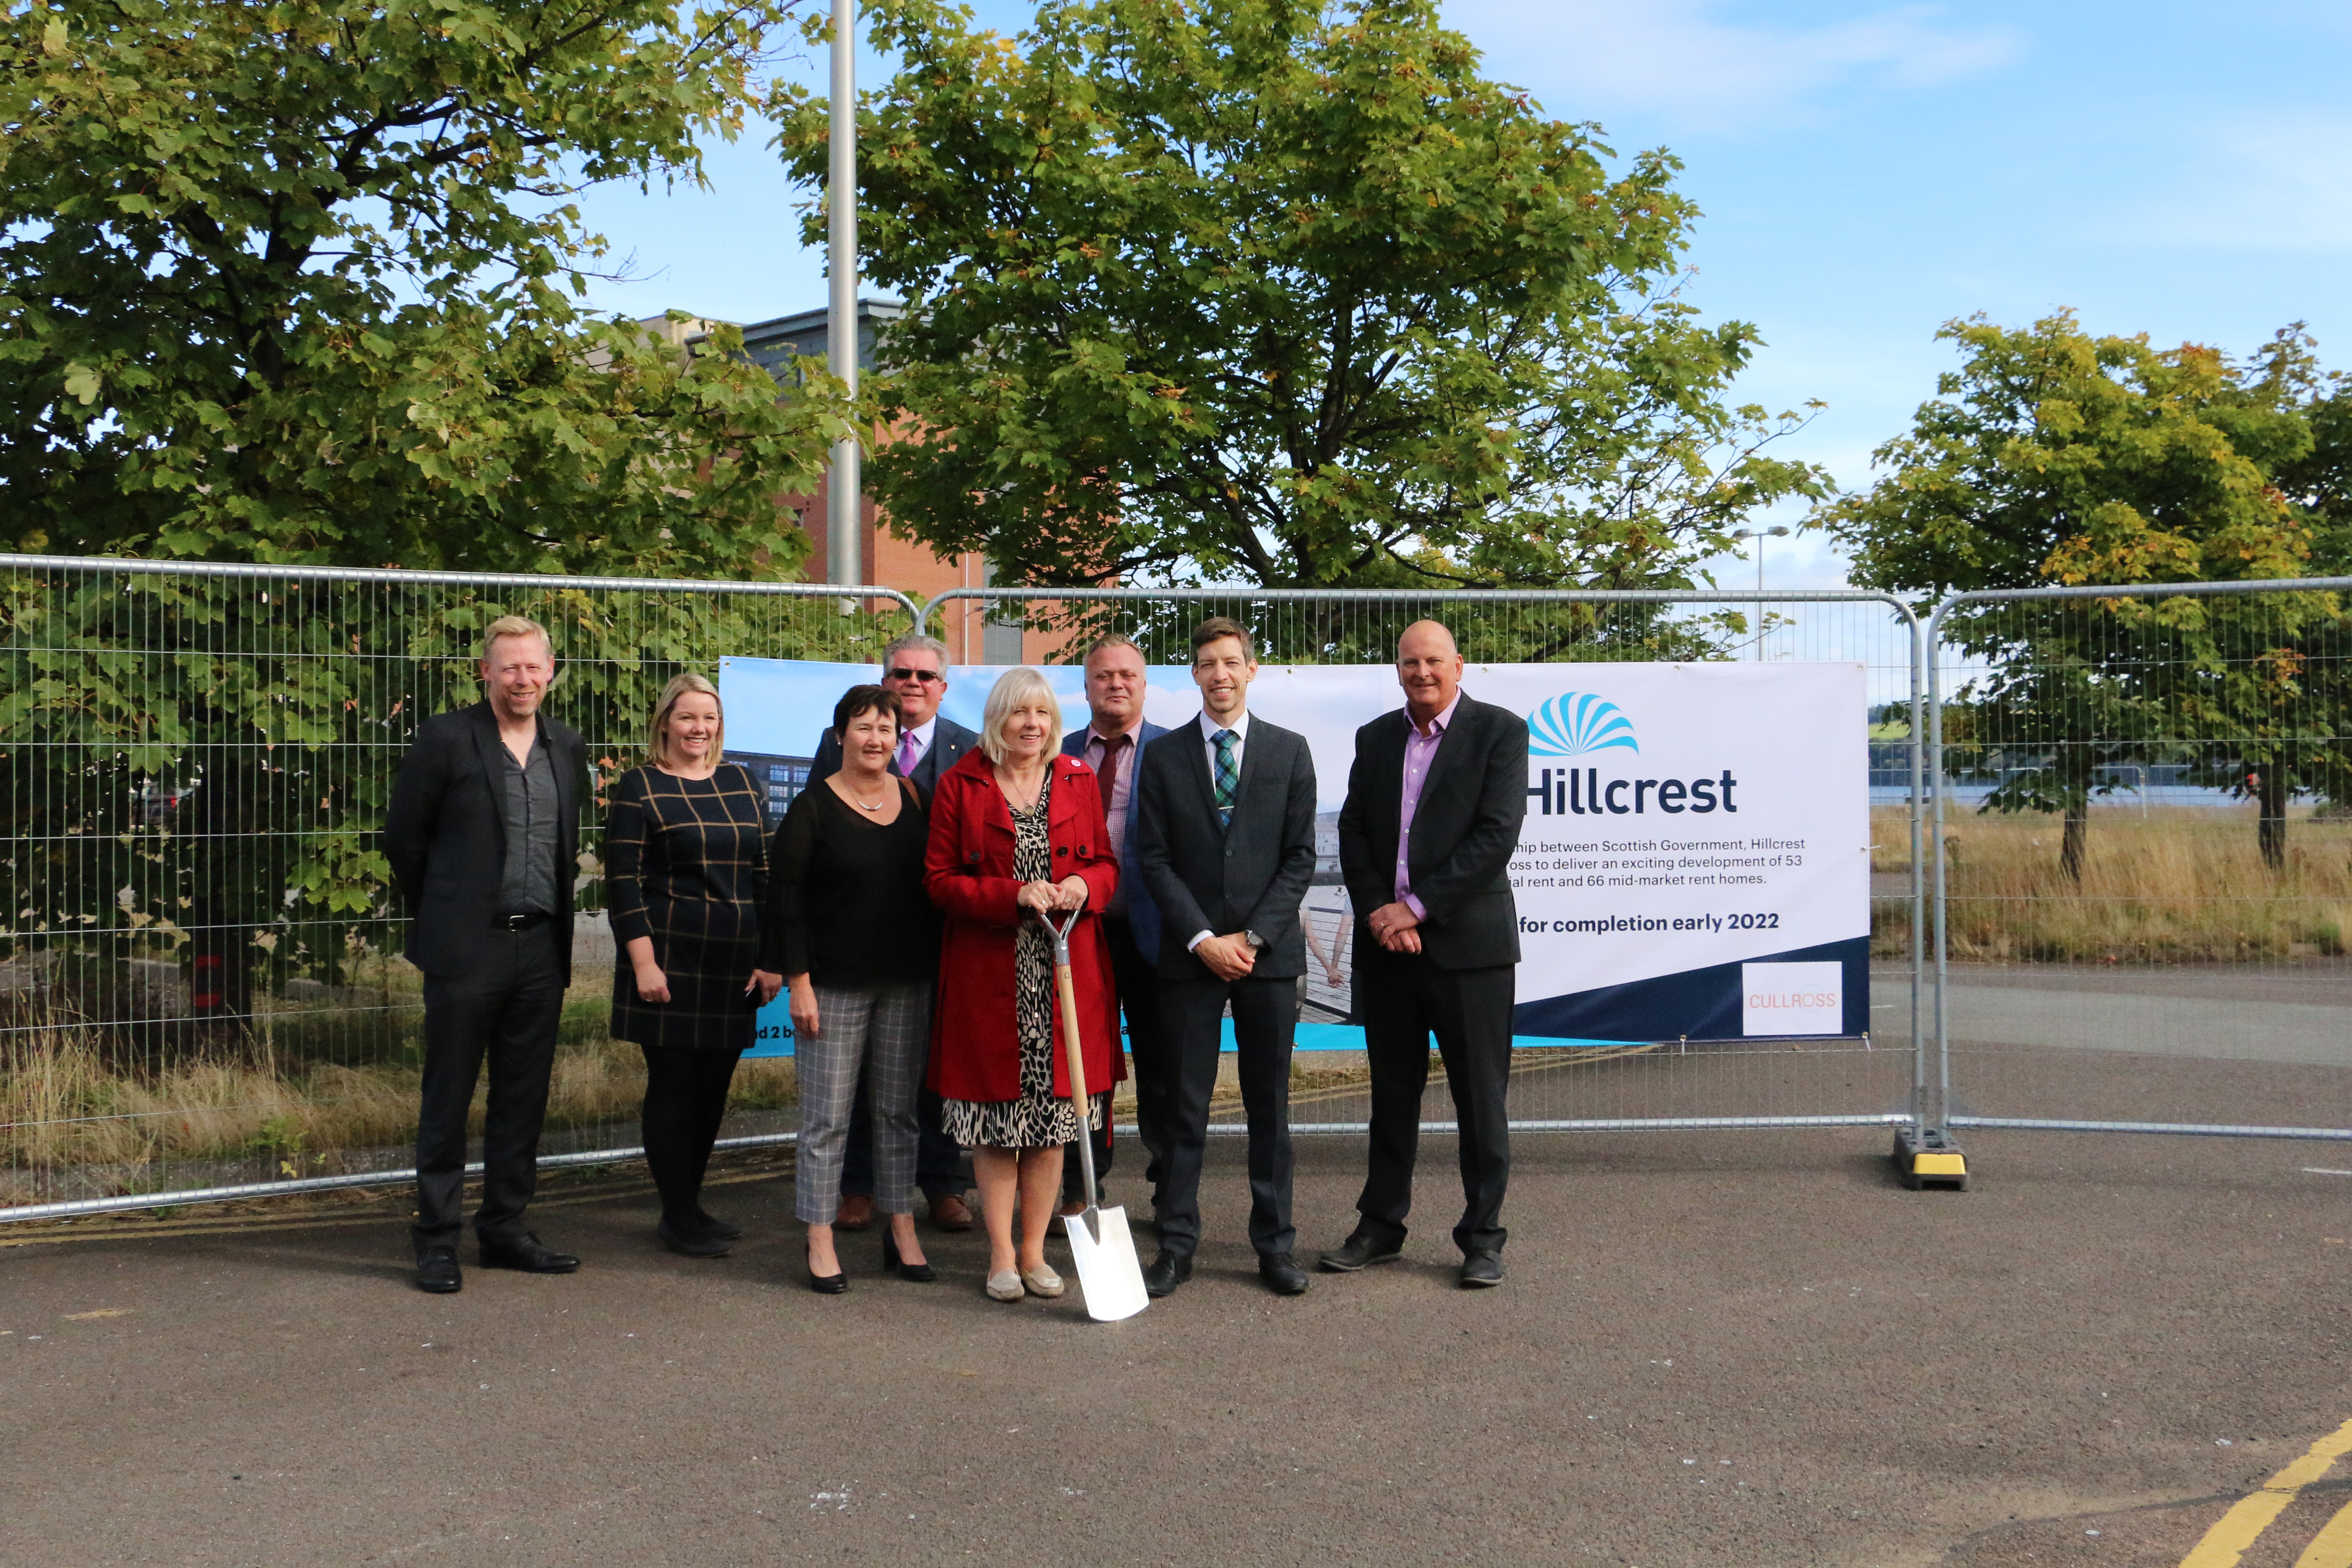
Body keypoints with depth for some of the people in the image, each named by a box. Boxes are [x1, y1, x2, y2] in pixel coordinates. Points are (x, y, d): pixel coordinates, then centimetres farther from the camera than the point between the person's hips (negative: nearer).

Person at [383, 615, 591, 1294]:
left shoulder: (566, 748, 11)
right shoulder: (446, 739, -5)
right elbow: (403, 837, 0)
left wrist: (551, 918, 13)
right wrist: (440, 913, 6)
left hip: (541, 949, 5)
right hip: (466, 949, -5)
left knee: (524, 1100, 11)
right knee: (447, 1099, 3)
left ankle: (505, 1229, 22)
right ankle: (437, 1239, 11)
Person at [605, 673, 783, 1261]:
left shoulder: (741, 783, 12)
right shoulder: (641, 788, -2)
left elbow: (766, 873, 12)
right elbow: (624, 881, -6)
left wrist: (771, 959, 7)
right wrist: (644, 963, -14)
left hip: (734, 966, 5)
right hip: (670, 960, -5)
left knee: (714, 1086, 9)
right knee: (674, 1085, 0)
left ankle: (689, 1207, 22)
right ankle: (679, 1218, 9)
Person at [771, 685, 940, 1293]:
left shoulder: (915, 799, 8)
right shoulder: (813, 809, -4)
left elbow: (934, 883, 14)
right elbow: (788, 899, -5)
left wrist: (935, 968, 9)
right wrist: (799, 981, -11)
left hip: (907, 985, 4)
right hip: (834, 986, -4)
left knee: (900, 1111, 10)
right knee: (826, 1117, 0)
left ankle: (903, 1235, 19)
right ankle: (821, 1244, 8)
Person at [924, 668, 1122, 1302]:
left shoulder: (1079, 780, 9)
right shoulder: (960, 784, 0)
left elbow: (1107, 864, 13)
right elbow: (939, 879, -2)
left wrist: (1084, 885, -10)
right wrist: (1014, 895, -16)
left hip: (1068, 970, 3)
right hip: (988, 974, -2)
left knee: (1054, 1114, 6)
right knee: (996, 1120, 2)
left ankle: (1034, 1251, 18)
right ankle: (1001, 1256, 13)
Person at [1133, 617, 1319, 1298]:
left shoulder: (1289, 750, 6)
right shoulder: (1164, 755, 5)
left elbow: (1300, 856, 2)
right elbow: (1154, 858, 1)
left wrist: (1253, 936, -8)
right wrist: (1202, 938, -9)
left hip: (1269, 952, 0)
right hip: (1190, 953, 0)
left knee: (1270, 1103, 6)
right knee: (1184, 1104, 2)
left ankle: (1274, 1245, 14)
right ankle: (1176, 1245, 10)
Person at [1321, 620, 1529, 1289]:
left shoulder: (1499, 731, -3)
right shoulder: (1375, 738, 13)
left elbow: (1496, 835, -12)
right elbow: (1353, 832, 9)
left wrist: (1416, 907, -14)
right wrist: (1377, 912, -7)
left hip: (1467, 940, -4)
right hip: (1385, 941, 4)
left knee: (1481, 1098, 2)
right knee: (1392, 1094, 13)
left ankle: (1482, 1236, 13)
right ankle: (1381, 1226, 23)